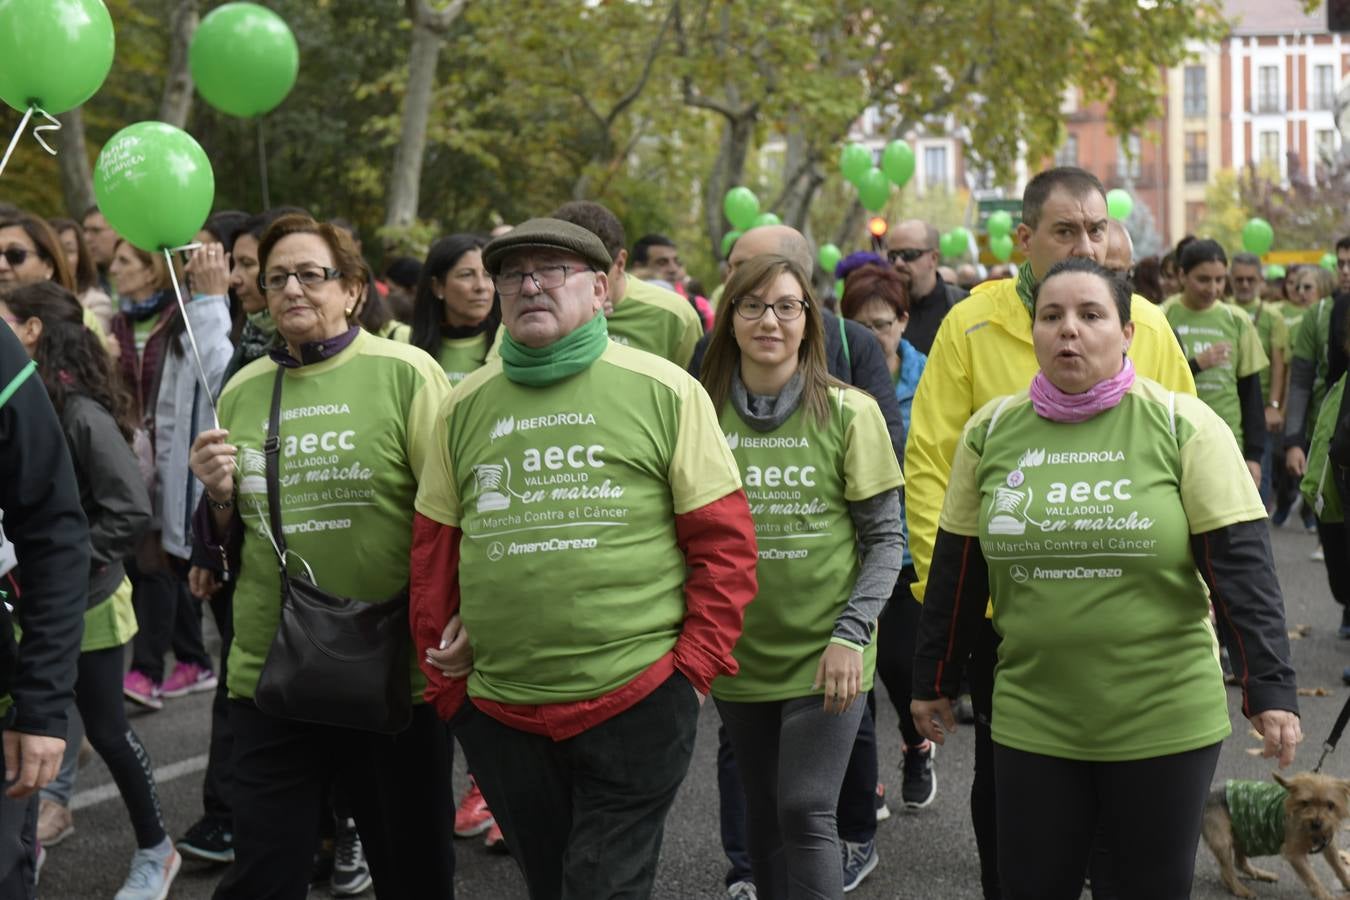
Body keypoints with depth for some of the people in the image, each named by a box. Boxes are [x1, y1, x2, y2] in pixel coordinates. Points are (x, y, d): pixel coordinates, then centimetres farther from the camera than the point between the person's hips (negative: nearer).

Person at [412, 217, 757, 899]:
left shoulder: (664, 392, -2)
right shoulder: (465, 406, 8)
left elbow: (725, 542, -2)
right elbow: (433, 554, 13)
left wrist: (694, 665, -8)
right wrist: (444, 685, 11)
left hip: (635, 708, -4)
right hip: (499, 711, 4)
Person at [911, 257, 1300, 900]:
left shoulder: (1183, 427, -7)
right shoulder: (990, 431, 2)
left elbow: (1240, 565, -9)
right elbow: (957, 572, 10)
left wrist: (1269, 688, -15)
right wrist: (933, 681, 14)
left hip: (1166, 721, -2)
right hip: (1031, 721, 2)